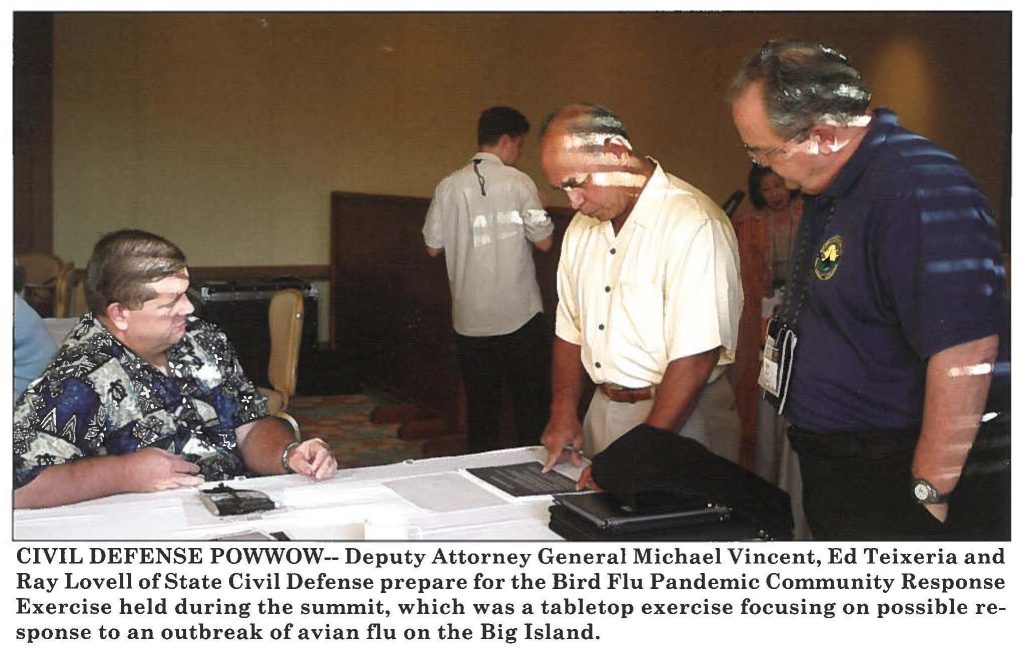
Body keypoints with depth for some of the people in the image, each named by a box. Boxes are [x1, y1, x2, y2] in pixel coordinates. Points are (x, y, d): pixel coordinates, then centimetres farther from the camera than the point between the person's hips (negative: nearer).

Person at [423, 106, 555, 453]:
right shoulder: (519, 183, -9)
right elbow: (543, 241, -6)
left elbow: (433, 246, 5)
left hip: (470, 317, 3)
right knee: (529, 399, 9)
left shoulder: (449, 186, 0)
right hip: (519, 314, -3)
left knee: (480, 402, 12)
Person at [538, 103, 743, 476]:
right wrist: (563, 413, 3)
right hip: (602, 411, 7)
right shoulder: (581, 229, 9)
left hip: (678, 417, -7)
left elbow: (696, 356, -23)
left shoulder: (692, 224, -19)